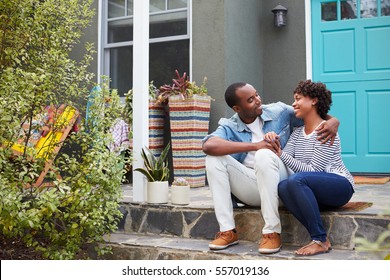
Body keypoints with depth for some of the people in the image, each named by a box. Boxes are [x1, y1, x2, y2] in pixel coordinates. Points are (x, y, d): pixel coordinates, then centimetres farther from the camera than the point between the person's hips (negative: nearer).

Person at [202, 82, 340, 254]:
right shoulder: (230, 128, 1)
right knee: (214, 159, -18)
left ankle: (272, 232, -26)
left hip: (280, 186, -2)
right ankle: (227, 231, -17)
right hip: (251, 191, 2)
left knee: (264, 155, -32)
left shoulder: (279, 112, 4)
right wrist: (254, 146, -24)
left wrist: (332, 121, -11)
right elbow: (208, 145, -21)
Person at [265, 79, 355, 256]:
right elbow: (283, 160, 0)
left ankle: (321, 240, -26)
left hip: (340, 186, -6)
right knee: (282, 187, -26)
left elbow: (313, 170, -17)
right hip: (315, 192, 6)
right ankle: (319, 237, -22)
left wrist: (281, 154, -21)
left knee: (296, 180, -34)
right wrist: (274, 144, -18)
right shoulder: (297, 133, 13)